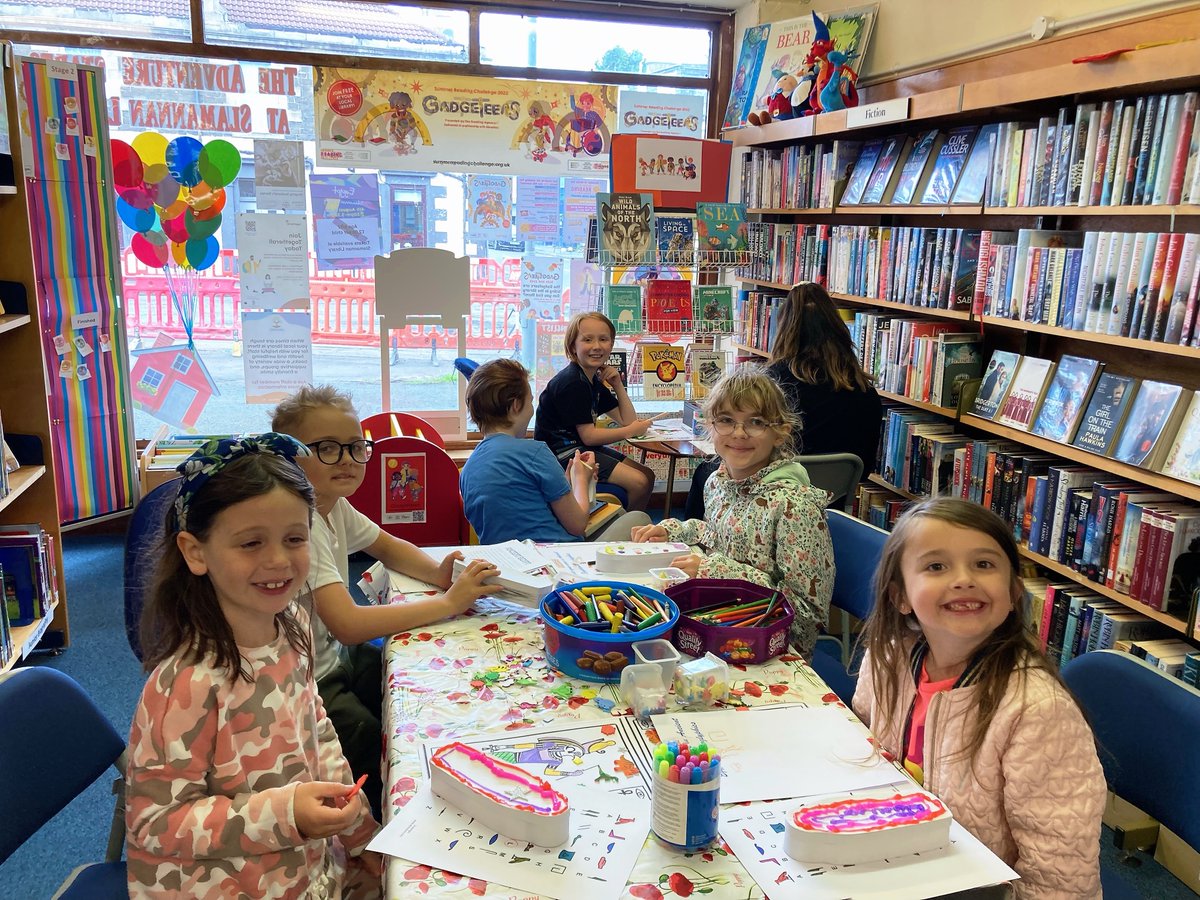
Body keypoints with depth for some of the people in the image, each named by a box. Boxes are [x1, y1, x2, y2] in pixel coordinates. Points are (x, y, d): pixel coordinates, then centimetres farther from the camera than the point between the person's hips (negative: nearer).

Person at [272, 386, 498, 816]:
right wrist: (449, 602, -29)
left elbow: (387, 546, 16)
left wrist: (438, 574, -5)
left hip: (331, 659, 9)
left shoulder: (335, 506, 0)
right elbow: (349, 625, -34)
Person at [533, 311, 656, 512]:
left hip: (584, 448, 10)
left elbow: (627, 420, 11)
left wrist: (617, 385, -1)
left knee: (647, 476, 10)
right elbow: (588, 436, -20)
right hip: (562, 453, -10)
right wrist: (630, 431, -10)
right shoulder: (572, 383, -19)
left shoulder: (594, 381, 11)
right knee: (638, 482, -16)